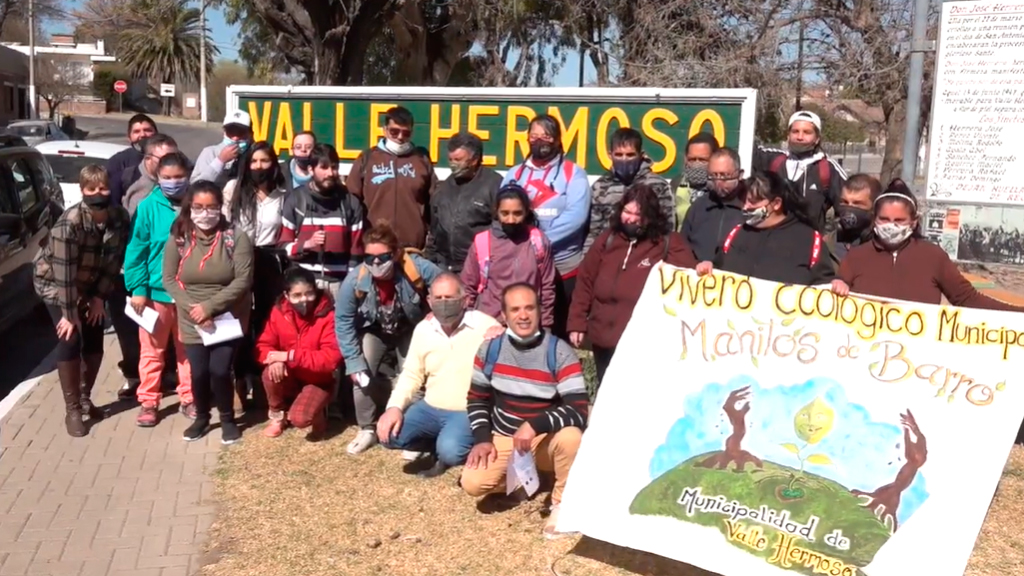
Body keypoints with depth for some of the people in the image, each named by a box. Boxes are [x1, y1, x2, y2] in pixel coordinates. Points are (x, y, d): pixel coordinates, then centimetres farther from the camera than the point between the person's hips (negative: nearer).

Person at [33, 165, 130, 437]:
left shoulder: (120, 218, -17)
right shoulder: (69, 224, -33)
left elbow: (114, 260, -7)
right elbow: (64, 273, -30)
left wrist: (99, 296, -8)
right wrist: (69, 313, -26)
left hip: (89, 284, 5)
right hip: (54, 283, -5)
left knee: (95, 342, 5)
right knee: (70, 340, -13)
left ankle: (85, 399, 25)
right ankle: (72, 410, -2)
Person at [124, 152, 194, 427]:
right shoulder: (148, 207, -6)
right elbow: (137, 249, -5)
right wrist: (138, 288, -9)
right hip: (156, 290, -1)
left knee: (188, 349, 13)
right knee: (152, 350, 10)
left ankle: (188, 399, 26)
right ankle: (148, 402, 22)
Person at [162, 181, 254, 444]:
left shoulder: (236, 237, -11)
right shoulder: (178, 239, -3)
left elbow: (243, 280, -15)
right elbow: (169, 279, -1)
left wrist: (209, 306, -20)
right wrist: (192, 307, -15)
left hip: (229, 319, -2)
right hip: (192, 321, 2)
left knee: (220, 370, -9)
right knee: (199, 372, 1)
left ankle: (227, 418, 18)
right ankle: (202, 417, 30)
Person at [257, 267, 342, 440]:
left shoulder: (328, 316, -21)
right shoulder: (279, 312, -8)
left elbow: (331, 359, -29)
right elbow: (263, 345, -4)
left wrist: (290, 356, -32)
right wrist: (276, 359, -28)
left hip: (317, 382, -4)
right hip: (290, 379, 4)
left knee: (299, 418, -28)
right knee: (271, 372, -28)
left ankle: (318, 414, 9)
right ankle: (277, 416, 0)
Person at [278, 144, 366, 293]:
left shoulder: (350, 203, 8)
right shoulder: (295, 200, 4)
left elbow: (356, 249, 8)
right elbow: (283, 245, 4)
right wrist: (307, 244, -14)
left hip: (339, 282, 1)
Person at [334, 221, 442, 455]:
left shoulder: (417, 268, -37)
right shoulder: (354, 281, -33)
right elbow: (344, 322, -20)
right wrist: (354, 362, -22)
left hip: (411, 330, -1)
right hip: (374, 330, 1)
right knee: (362, 376, -12)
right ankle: (368, 429, 10)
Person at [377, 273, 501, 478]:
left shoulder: (486, 327, -13)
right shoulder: (423, 329, 3)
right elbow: (411, 375, 11)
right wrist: (394, 406, -5)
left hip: (468, 412, -6)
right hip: (430, 408, 6)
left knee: (449, 451, -33)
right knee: (388, 435, -12)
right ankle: (440, 448, 11)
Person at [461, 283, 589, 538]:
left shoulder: (560, 353, -17)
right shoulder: (490, 349, -5)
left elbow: (579, 410, -25)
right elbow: (477, 398, 6)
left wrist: (535, 426, -34)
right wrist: (482, 438, -8)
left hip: (547, 440, -3)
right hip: (503, 439, 3)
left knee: (571, 437, -37)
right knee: (473, 483, -21)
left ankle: (561, 503, -10)